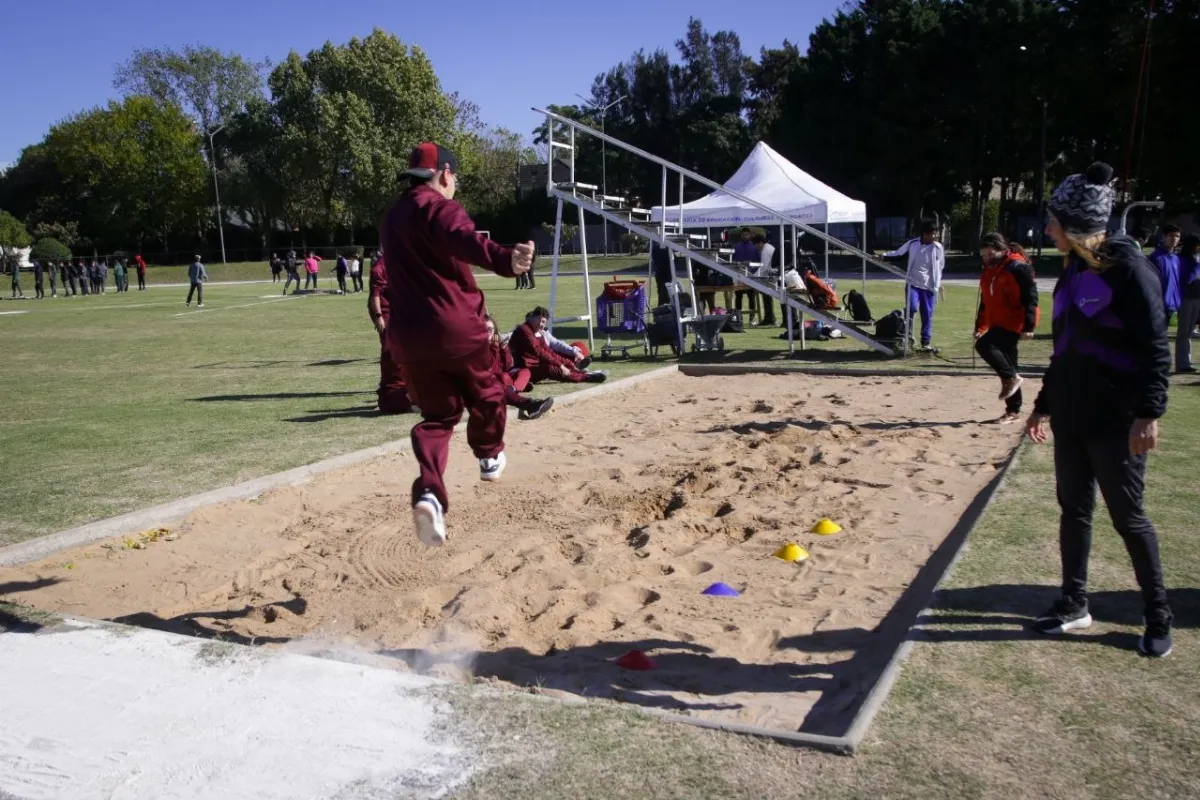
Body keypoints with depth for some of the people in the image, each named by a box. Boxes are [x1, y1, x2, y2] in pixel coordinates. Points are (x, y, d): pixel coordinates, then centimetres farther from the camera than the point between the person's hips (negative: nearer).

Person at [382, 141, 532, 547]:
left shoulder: (392, 218, 18)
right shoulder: (438, 207, -9)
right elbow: (463, 239, -34)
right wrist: (504, 259, -52)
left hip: (409, 336, 7)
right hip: (456, 328, -6)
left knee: (436, 415, 8)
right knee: (486, 392, 20)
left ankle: (429, 493, -15)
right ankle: (490, 458, 41)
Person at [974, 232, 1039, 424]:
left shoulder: (1018, 267, -13)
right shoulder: (988, 271, 13)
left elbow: (1031, 298, -16)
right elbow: (985, 301, 19)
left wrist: (1029, 326, -20)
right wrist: (979, 326, 15)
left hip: (1013, 323, -9)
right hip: (998, 324, 9)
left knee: (984, 345, -25)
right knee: (1007, 366, 10)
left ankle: (1012, 378, -7)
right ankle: (1014, 409, 16)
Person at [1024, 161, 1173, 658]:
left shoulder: (1127, 268, -13)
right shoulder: (1074, 271, 11)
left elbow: (1155, 348, -17)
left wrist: (1149, 413, -23)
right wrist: (1045, 404, 21)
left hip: (1115, 421, -8)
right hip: (1071, 416, 8)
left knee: (1127, 515, 2)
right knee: (1074, 509, 13)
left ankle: (1159, 618, 19)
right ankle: (1074, 605, 25)